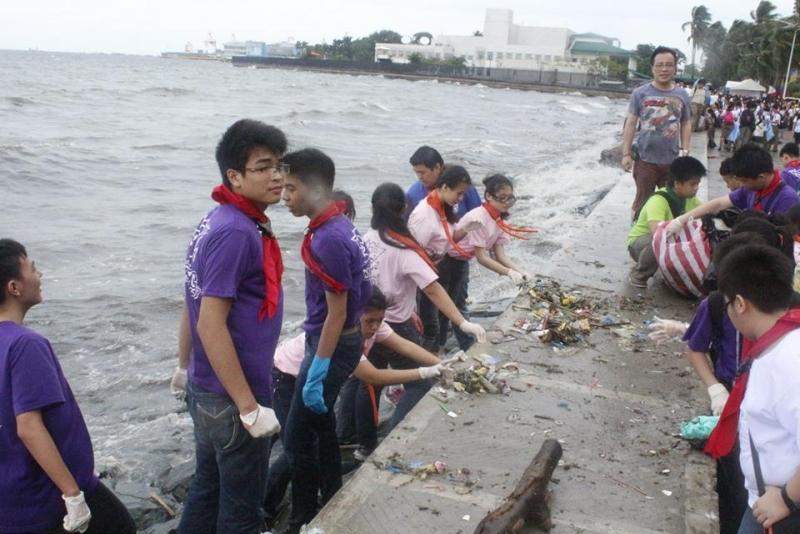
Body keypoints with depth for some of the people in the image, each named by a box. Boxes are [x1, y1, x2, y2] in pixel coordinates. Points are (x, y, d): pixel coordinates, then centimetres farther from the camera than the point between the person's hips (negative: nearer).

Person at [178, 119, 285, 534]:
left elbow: (194, 308, 14)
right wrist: (249, 407, -23)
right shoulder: (236, 232, -22)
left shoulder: (218, 221, 6)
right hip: (230, 398, -9)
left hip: (207, 389, 9)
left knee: (207, 490, 22)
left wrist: (185, 367, 24)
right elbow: (211, 324, -26)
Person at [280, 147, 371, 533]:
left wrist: (317, 373, -20)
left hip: (332, 346, -10)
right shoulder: (339, 225, 5)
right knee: (321, 425, 20)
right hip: (342, 340, 10)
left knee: (298, 436, 1)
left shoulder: (327, 240, -24)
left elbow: (337, 312, -23)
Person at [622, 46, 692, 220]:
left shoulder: (682, 95, 5)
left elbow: (686, 124, 11)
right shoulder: (640, 93, -3)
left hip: (672, 161, 2)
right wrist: (626, 154, -7)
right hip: (646, 160, -2)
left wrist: (685, 151, 1)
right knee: (642, 201, 7)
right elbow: (630, 124, -3)